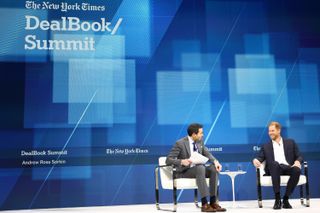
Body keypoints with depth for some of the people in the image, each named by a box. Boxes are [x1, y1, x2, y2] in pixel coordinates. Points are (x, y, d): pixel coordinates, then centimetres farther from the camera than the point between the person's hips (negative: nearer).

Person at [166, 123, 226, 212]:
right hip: (184, 172, -6)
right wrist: (182, 161, -33)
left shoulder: (200, 141, 5)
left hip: (199, 169, 6)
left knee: (214, 168, -22)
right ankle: (204, 204, -35)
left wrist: (215, 161, -13)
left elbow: (207, 154, 9)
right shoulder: (180, 143, -14)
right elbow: (168, 160, -15)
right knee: (200, 168, -35)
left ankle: (213, 202, -21)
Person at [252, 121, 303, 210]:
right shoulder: (266, 146, 20)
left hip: (288, 168, 1)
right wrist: (255, 160, -16)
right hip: (274, 169, -1)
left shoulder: (290, 142, 20)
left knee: (297, 170, -35)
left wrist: (297, 161, -11)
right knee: (275, 163, -38)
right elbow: (260, 158, 9)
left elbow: (299, 156, 14)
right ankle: (277, 198, -36)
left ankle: (285, 199, -22)